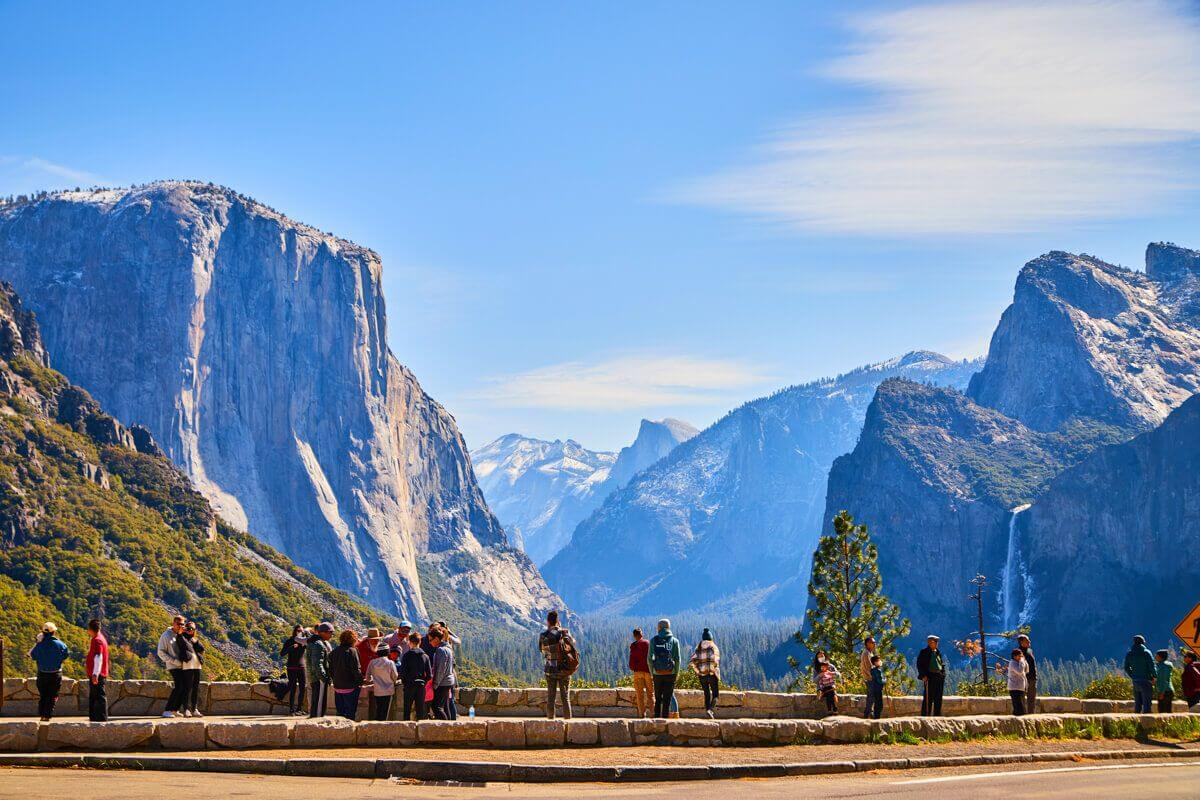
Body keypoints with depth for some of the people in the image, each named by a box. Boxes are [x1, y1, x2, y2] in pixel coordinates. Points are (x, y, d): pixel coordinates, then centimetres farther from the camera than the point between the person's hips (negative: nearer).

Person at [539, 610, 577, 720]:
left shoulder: (544, 635, -8)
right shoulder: (565, 633, -4)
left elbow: (541, 648, 9)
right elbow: (573, 643, 13)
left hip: (550, 671, -1)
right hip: (564, 671, 1)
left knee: (550, 698, 6)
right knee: (565, 697, 6)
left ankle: (550, 719, 5)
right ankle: (567, 719, 4)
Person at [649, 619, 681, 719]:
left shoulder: (653, 640, 1)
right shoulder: (674, 641, 0)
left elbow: (650, 658, -2)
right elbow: (677, 659, -3)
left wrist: (652, 672, 8)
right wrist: (677, 673, 7)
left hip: (657, 673, 1)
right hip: (670, 673, -1)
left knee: (658, 699, 13)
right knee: (667, 699, 2)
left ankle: (657, 718, 9)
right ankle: (665, 718, -2)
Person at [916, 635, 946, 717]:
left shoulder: (938, 653, 17)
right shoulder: (924, 652, -1)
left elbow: (942, 664, 23)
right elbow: (919, 665, -4)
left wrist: (943, 675, 10)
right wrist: (923, 675, -13)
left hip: (939, 677, 6)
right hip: (929, 677, -6)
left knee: (938, 698, 8)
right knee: (928, 698, -9)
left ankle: (937, 714, 14)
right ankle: (925, 715, -8)